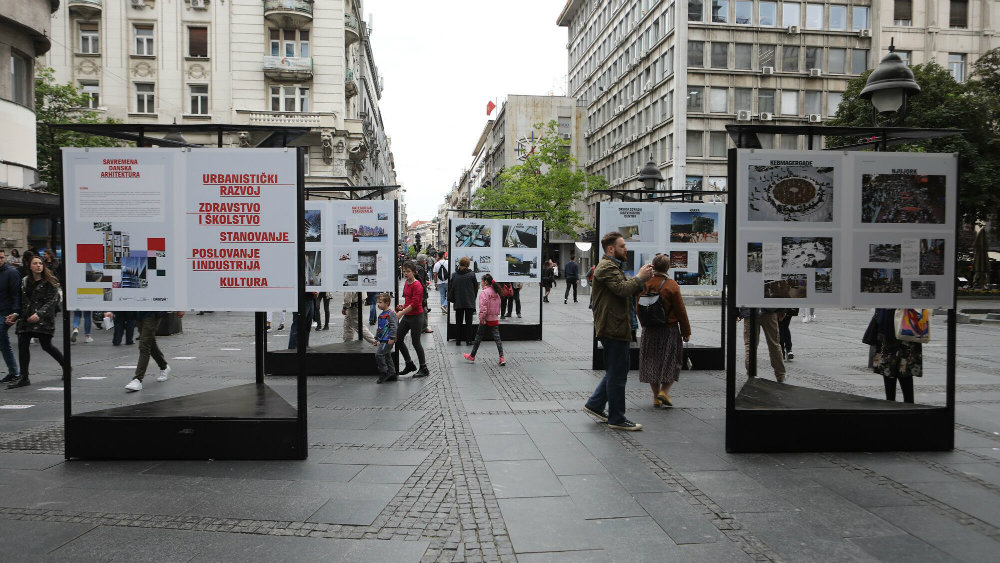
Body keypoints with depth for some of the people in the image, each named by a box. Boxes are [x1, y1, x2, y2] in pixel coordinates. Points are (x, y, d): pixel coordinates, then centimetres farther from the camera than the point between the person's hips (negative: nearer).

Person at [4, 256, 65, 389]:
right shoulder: (25, 281, 15)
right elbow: (23, 301, 20)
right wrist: (16, 314, 6)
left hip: (43, 319, -5)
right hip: (26, 318, 5)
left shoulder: (49, 281, -2)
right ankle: (23, 377, 2)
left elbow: (52, 301, -11)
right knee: (22, 345, -3)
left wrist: (39, 314, -22)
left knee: (46, 346, -3)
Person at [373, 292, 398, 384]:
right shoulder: (381, 314, 16)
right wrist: (376, 338, 24)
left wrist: (392, 338, -22)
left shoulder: (390, 314, -13)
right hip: (382, 340, 10)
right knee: (387, 356, 12)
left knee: (379, 354, -14)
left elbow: (394, 326, -18)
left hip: (388, 340, -10)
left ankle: (384, 373, -5)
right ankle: (392, 374, 20)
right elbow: (379, 328, 25)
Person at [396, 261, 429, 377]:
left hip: (416, 316, -9)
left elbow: (414, 303, -23)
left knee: (415, 342, -2)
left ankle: (424, 369, 11)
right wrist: (403, 306, 6)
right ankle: (409, 364, 24)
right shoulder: (406, 284, 10)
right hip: (407, 316, 9)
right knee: (398, 339, 10)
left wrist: (401, 313, -23)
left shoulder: (417, 285, -17)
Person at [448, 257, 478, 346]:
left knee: (458, 321, 9)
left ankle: (458, 340, 9)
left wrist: (452, 299, 15)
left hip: (458, 302, 2)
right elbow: (475, 287, -1)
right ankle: (468, 340, 5)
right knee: (468, 321, 7)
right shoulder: (472, 274, -8)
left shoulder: (454, 275, -2)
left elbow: (450, 287, 3)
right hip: (469, 302, -2)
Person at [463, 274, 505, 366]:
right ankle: (502, 358, -5)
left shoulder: (484, 292, -13)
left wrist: (482, 318, -16)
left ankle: (472, 356, 20)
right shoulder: (496, 292, 10)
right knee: (497, 338, 3)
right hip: (495, 320, 6)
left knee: (478, 337, 8)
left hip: (486, 320, -6)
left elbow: (483, 306, -20)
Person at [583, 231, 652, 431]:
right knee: (617, 374, -3)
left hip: (615, 328, 11)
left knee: (615, 372, 18)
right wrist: (640, 278, -12)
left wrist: (641, 280, 6)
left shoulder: (613, 266, 23)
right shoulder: (607, 267, -13)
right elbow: (623, 289, -26)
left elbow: (627, 292, 20)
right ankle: (617, 418, 5)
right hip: (613, 329, -11)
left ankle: (595, 405, 25)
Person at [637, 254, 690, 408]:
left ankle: (656, 396, 15)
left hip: (649, 331, 4)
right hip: (669, 330, -4)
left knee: (651, 361, 11)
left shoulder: (643, 284, -1)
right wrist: (686, 332, 1)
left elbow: (638, 308, 8)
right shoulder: (671, 285, -12)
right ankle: (664, 391, -2)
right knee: (671, 361, 10)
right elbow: (680, 311, -8)